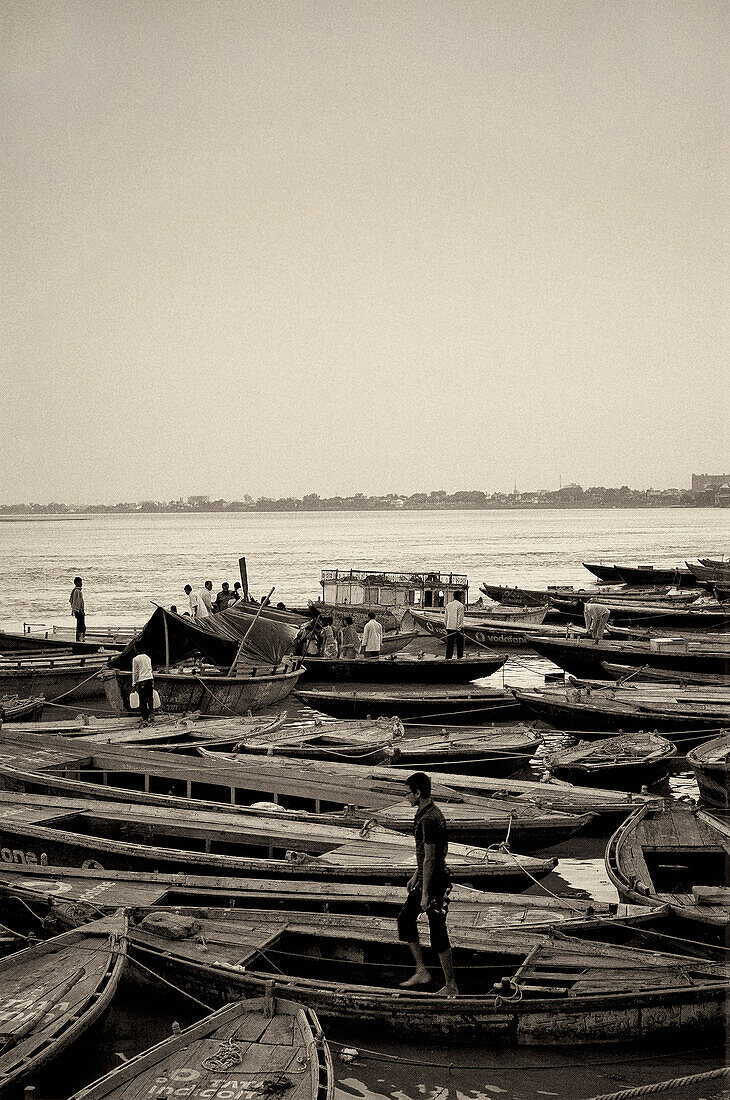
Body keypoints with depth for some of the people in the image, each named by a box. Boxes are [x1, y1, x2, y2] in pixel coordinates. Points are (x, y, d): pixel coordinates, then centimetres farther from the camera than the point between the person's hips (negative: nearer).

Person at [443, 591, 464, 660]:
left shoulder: (448, 605, 10)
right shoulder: (460, 605, -8)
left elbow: (445, 616, 13)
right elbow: (460, 618, -13)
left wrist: (446, 625, 20)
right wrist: (459, 628, -14)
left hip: (449, 627, 5)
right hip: (457, 627, -5)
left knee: (449, 643, 8)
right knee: (459, 643, 3)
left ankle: (448, 657, 6)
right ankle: (459, 657, 3)